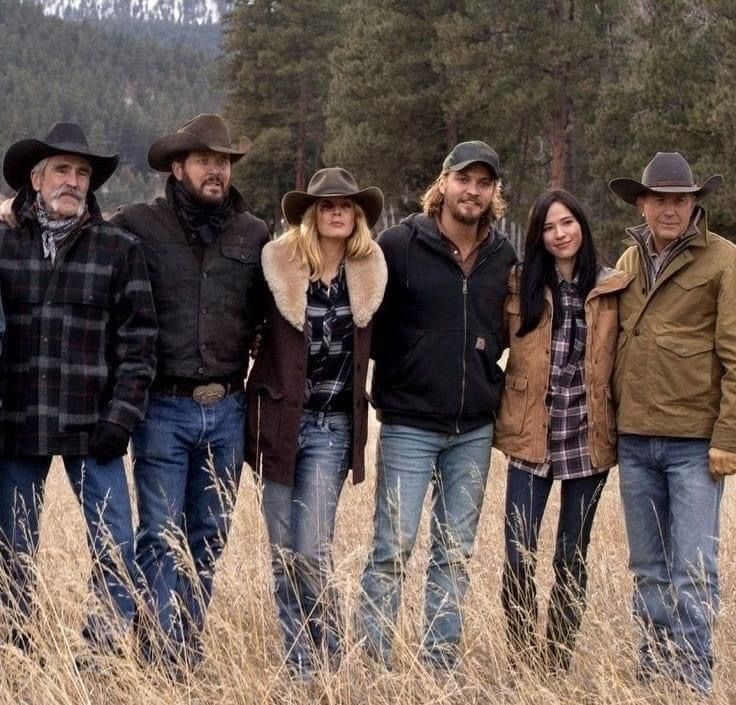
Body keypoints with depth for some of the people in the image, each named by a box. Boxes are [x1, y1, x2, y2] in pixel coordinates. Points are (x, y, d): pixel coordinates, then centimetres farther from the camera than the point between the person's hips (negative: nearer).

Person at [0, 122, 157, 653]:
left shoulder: (120, 248, 2)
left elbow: (140, 340, 0)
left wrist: (122, 416, -8)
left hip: (93, 429, -1)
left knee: (115, 549, -3)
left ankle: (108, 653, 10)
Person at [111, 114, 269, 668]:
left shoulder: (255, 236, 8)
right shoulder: (138, 225, -2)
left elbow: (270, 315, 16)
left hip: (227, 409, 3)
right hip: (164, 407, -3)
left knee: (209, 540, 10)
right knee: (162, 540, -3)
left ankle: (189, 657, 21)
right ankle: (159, 662, 4)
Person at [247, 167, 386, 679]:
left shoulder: (370, 273, 1)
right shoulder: (279, 265, -5)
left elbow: (376, 345, 14)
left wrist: (368, 395, 7)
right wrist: (256, 395, 3)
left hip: (333, 425, 0)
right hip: (280, 419, 0)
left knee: (311, 551, -7)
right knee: (284, 553, 6)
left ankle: (328, 658, 12)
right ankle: (299, 664, 18)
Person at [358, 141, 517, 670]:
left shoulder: (504, 257, 7)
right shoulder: (400, 245, -7)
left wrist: (492, 385, 10)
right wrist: (389, 388, -3)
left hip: (474, 431, 5)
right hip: (409, 425, -4)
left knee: (456, 554, 10)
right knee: (394, 549, -5)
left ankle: (442, 663, 18)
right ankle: (375, 661, 4)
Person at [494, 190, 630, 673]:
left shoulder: (611, 289, 2)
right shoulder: (522, 286, 2)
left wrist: (624, 427, 0)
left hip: (589, 439, 1)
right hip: (531, 438, -1)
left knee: (573, 558, 10)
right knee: (519, 557, -5)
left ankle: (558, 663, 21)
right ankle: (522, 660, 11)